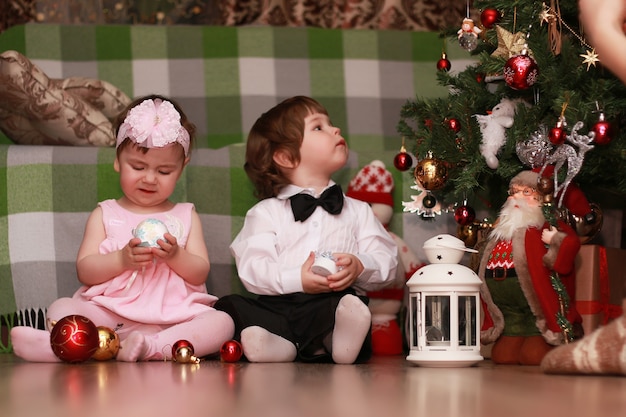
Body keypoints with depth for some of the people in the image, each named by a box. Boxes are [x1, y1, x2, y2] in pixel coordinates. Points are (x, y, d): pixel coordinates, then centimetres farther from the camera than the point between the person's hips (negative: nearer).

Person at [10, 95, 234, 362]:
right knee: (61, 308, -24)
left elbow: (201, 273, 7)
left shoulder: (186, 216, 17)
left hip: (173, 317, 0)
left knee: (222, 322, -28)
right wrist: (121, 259, -15)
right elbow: (84, 271, 3)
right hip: (110, 314, 0)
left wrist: (175, 256, -14)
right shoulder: (105, 215, 14)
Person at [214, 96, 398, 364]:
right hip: (277, 307, 0)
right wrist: (297, 279, -17)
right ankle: (277, 344, -48)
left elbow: (386, 259, 12)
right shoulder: (265, 212, 15)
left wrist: (359, 266, -11)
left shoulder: (357, 211, 23)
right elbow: (252, 268, 0)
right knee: (228, 307, -26)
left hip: (333, 302, 0)